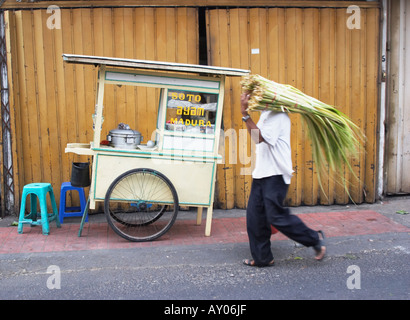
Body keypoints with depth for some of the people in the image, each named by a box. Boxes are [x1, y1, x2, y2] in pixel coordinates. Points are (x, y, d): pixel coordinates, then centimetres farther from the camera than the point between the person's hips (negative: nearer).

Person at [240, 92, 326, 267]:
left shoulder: (278, 115, -13)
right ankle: (262, 258, 18)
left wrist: (245, 114, -28)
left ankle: (315, 238, 13)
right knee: (255, 216, 7)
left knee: (276, 216, -7)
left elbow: (261, 137, -26)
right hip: (261, 173, 10)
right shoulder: (265, 114, 17)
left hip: (276, 174, -10)